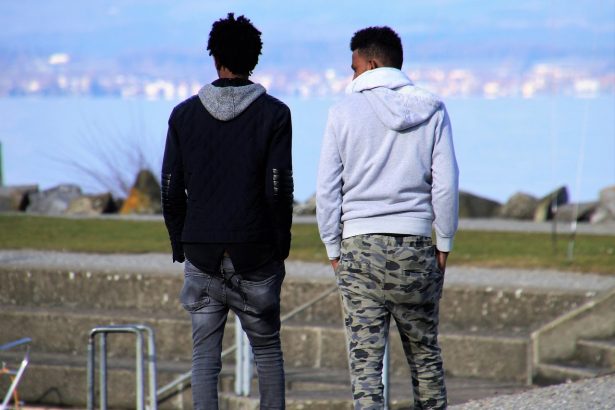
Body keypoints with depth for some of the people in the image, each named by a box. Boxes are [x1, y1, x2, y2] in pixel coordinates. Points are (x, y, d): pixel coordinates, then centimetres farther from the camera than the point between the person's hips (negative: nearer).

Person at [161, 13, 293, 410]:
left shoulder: (184, 114, 3)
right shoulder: (273, 113, -3)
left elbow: (172, 191, 2)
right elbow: (278, 189, -8)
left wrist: (180, 244, 12)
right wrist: (281, 244, 4)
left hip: (201, 254, 1)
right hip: (255, 253, -1)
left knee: (204, 355, 3)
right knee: (267, 349, 12)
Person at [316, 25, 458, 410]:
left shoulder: (345, 112, -1)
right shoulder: (431, 110, 3)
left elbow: (327, 190, -1)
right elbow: (446, 184, -1)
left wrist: (334, 249, 7)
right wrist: (444, 244, 8)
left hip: (360, 247, -1)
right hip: (416, 246, 1)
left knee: (365, 361, -2)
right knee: (425, 353, 13)